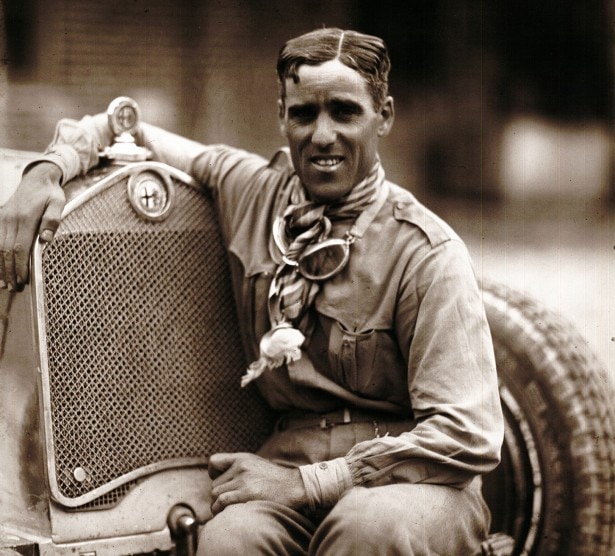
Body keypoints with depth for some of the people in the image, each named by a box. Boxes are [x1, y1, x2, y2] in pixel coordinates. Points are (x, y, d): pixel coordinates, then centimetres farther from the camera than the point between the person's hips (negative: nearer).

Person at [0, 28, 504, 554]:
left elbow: (469, 437, -15)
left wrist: (308, 484, -18)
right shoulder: (250, 190, 6)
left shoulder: (426, 251, -9)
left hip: (411, 478, -3)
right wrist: (47, 171, 0)